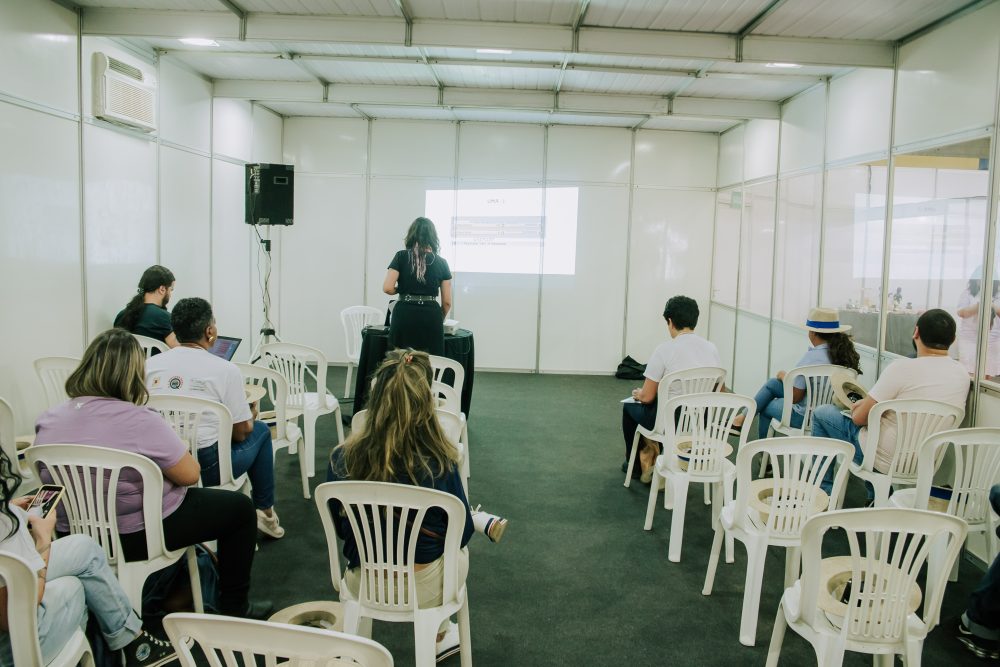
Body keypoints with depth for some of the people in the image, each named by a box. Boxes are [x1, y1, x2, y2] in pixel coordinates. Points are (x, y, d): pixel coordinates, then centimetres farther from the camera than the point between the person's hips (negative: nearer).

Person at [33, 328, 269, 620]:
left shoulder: (48, 421, -5)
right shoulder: (140, 421, -25)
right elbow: (190, 474, -17)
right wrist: (177, 449, 4)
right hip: (137, 537, -8)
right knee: (240, 507, 10)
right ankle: (234, 609, 18)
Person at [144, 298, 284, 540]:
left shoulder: (151, 364, 2)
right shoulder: (225, 369, -10)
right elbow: (241, 432, -5)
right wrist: (252, 414, 18)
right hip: (205, 469, -5)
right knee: (260, 430, 22)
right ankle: (265, 513, 32)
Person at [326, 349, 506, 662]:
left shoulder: (342, 458, -16)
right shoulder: (438, 463, -22)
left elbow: (339, 530, 0)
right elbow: (461, 533, -8)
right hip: (424, 588, -2)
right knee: (458, 548, 31)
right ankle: (440, 635, 49)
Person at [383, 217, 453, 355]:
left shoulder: (401, 256, 1)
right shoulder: (441, 263, 6)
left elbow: (387, 288, -7)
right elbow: (447, 302, 7)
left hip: (405, 315, -1)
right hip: (431, 317, 1)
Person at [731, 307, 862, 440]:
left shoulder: (811, 358, -28)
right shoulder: (843, 352, -7)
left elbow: (794, 397, -21)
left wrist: (783, 376, -3)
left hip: (804, 417, -7)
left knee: (765, 406, 22)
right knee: (772, 384, 20)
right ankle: (744, 417, 30)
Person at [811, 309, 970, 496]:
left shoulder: (902, 368, -23)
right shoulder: (963, 374, -3)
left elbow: (859, 417, -17)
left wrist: (864, 405, 8)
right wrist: (872, 403, 15)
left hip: (886, 461, -6)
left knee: (822, 413, 13)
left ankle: (824, 490, 19)